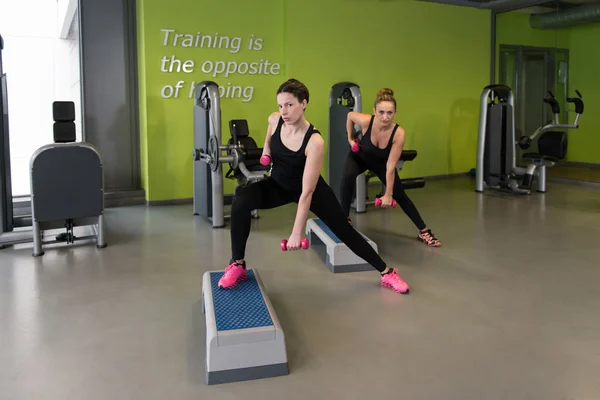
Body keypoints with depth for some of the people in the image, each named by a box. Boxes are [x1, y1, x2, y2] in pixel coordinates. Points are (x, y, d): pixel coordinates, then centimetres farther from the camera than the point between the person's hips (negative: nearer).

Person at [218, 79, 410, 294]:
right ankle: (237, 265, -12)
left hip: (312, 189, -3)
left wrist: (296, 233, -31)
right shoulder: (274, 120, -18)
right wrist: (266, 154, 2)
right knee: (241, 200, -27)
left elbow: (307, 191, -32)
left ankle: (387, 273, 21)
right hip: (278, 185, 3)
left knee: (344, 230, 0)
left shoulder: (315, 142, -33)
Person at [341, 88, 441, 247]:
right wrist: (350, 138, -5)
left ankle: (424, 231, 13)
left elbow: (390, 166, -29)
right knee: (348, 176, -33)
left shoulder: (399, 133, -35)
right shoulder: (365, 121, -36)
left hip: (381, 162, 1)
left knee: (400, 195, 0)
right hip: (359, 157, 0)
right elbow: (350, 115, -10)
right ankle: (345, 218, -16)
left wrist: (388, 194, -26)